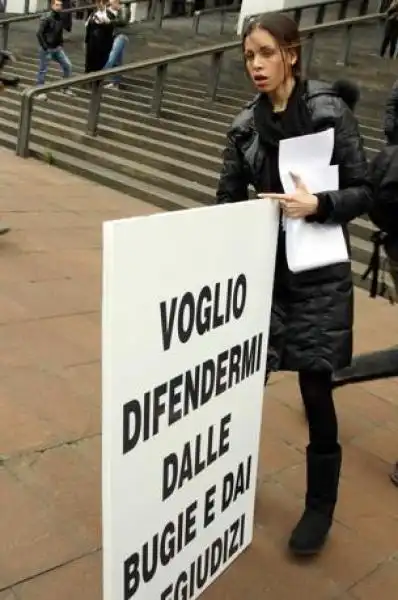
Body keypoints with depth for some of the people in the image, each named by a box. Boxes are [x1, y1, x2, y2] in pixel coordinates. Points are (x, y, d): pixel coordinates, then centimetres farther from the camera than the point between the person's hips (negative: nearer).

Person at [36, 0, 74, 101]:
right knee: (43, 70, 2)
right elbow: (39, 34, -17)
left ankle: (65, 88, 15)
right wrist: (45, 46, -18)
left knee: (68, 65, 2)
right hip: (47, 49, -6)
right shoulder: (46, 18, -15)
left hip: (58, 48, 6)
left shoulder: (60, 18, 3)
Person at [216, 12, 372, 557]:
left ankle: (320, 507, 23)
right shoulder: (246, 126, 5)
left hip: (317, 273, -3)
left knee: (315, 392, 3)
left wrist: (318, 206, -20)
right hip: (262, 268, 3)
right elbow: (228, 201, 7)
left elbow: (364, 192, -5)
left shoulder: (330, 112, -5)